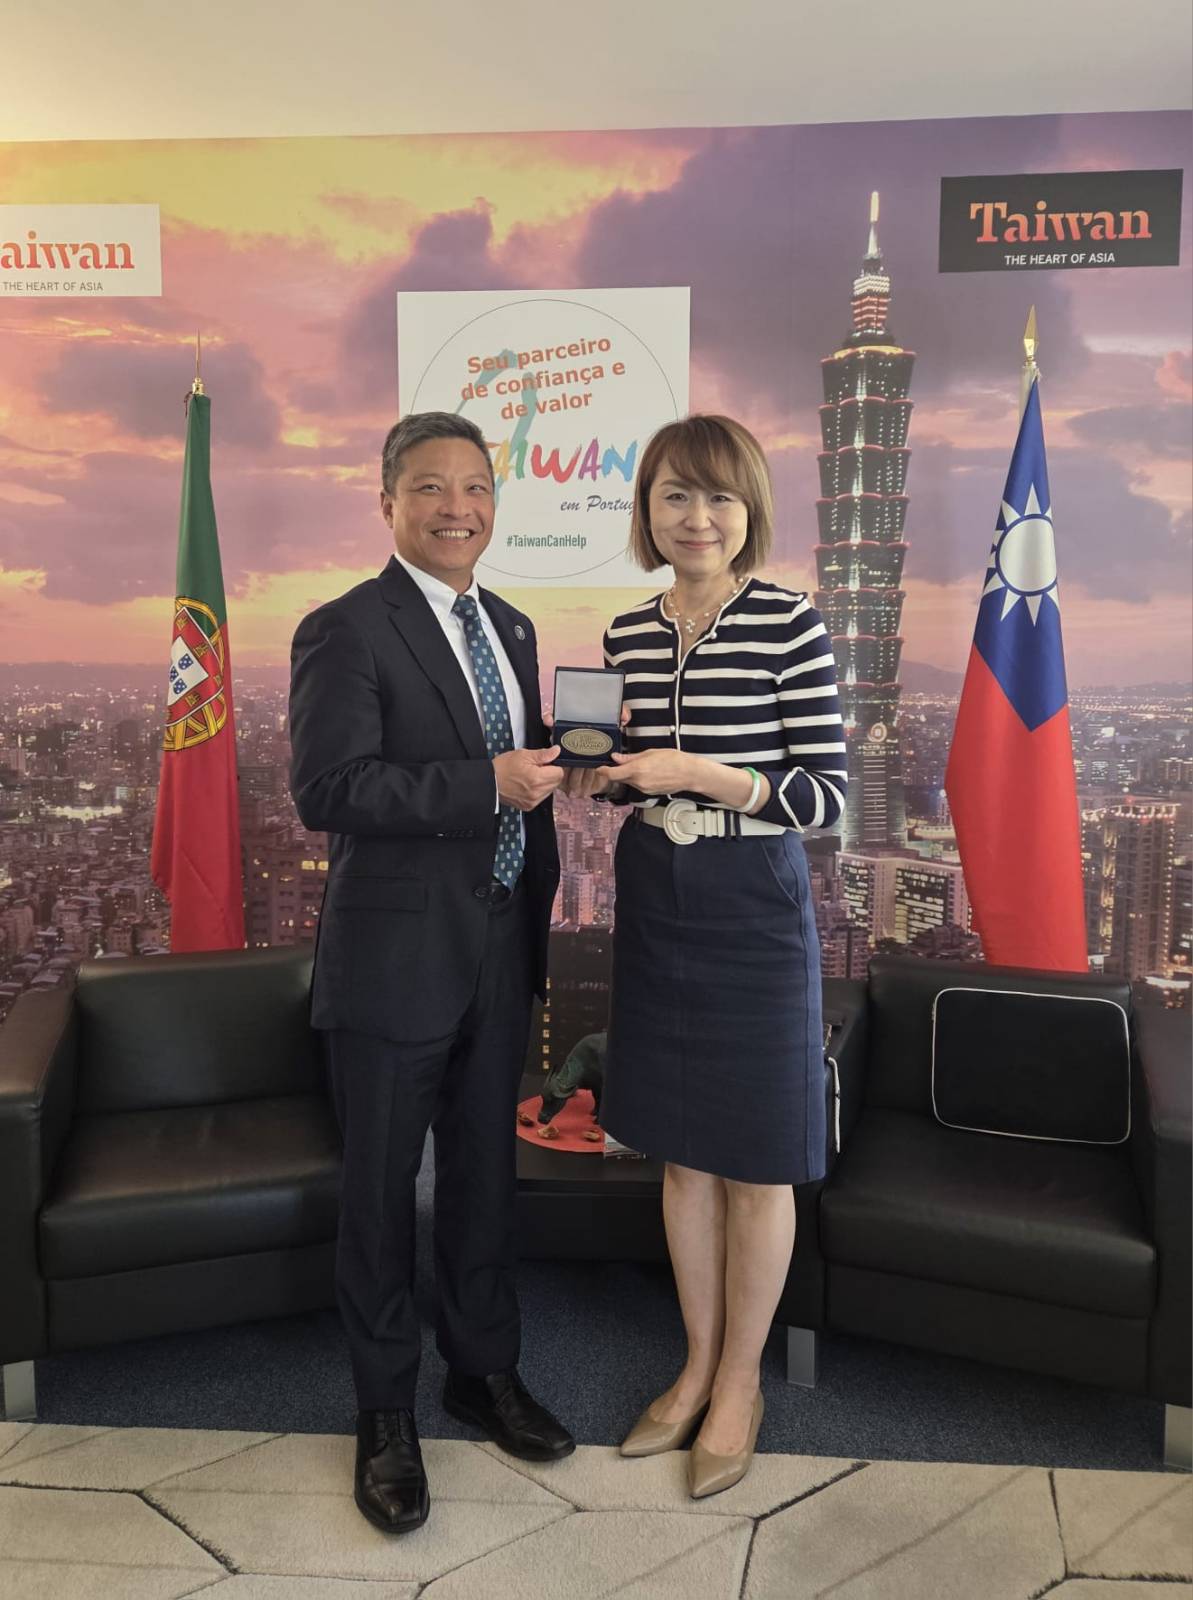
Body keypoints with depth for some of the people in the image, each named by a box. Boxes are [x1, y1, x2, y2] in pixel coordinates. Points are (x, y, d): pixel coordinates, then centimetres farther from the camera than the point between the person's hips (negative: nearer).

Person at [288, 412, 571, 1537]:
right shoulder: (344, 631, -11)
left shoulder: (511, 629, 11)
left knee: (484, 1170, 19)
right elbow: (326, 790, -22)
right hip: (396, 957, -6)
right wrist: (486, 784, -24)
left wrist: (539, 913, 15)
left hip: (499, 949, 7)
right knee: (381, 1187, 9)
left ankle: (484, 1370, 39)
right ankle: (385, 1413, 29)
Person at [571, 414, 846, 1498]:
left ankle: (740, 1386, 29)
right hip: (655, 903, 5)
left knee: (755, 1161, 9)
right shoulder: (628, 633, 5)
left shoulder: (790, 624, -11)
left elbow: (828, 797, -13)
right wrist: (605, 777, -5)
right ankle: (699, 1364, 35)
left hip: (753, 909, -5)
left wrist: (695, 774, -23)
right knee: (682, 1151, 16)